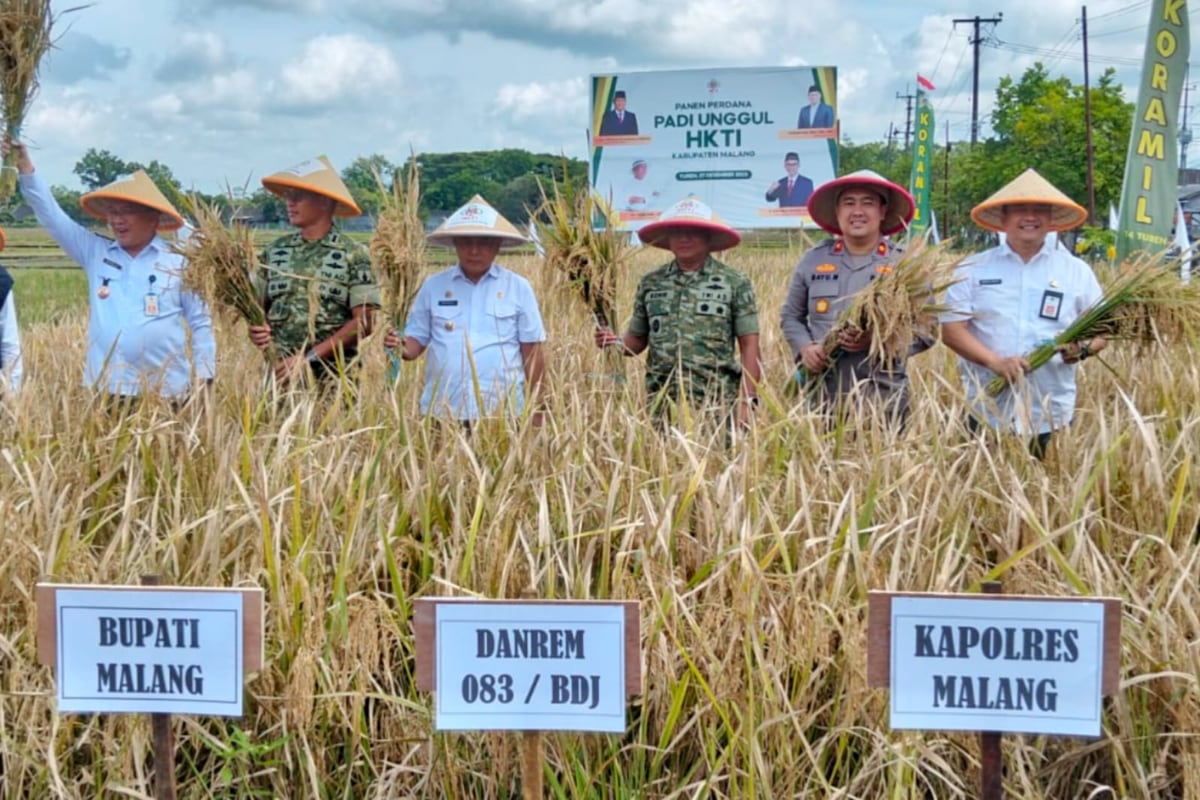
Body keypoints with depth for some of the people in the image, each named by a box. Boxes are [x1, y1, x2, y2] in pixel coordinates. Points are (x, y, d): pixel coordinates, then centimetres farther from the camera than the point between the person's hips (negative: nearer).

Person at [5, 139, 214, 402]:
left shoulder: (179, 261, 2)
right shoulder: (95, 253, 10)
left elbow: (200, 324, 4)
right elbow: (52, 217, 7)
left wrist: (203, 377, -1)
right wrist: (26, 169, -2)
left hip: (167, 391, -2)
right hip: (107, 388, 2)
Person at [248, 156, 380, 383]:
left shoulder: (353, 255, -3)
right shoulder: (274, 252, 10)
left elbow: (364, 321, -9)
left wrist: (310, 357, -15)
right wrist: (256, 329, -9)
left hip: (332, 379, -3)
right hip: (279, 373, 3)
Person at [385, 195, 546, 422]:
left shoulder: (518, 288, 3)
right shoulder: (433, 286, 7)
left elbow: (532, 353, 5)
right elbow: (418, 339, 11)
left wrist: (535, 411, 3)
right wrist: (403, 349, -12)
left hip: (502, 412, -1)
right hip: (442, 411, 1)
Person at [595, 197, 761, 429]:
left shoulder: (734, 283, 2)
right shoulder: (650, 284, 12)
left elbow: (749, 346, 0)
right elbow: (637, 339, 16)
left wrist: (746, 401, -8)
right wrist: (617, 343, -6)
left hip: (716, 406, -3)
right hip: (661, 405, 3)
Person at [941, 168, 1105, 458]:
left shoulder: (1077, 271, 9)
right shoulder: (973, 269, 5)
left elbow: (1102, 329, 11)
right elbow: (952, 330, -1)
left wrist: (1084, 348, -13)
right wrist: (995, 361, -17)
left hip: (1052, 416, 1)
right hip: (987, 413, -1)